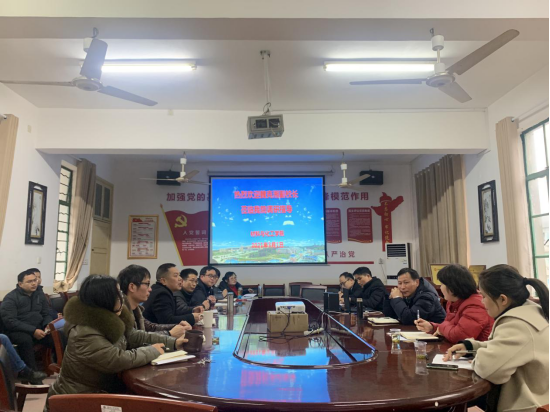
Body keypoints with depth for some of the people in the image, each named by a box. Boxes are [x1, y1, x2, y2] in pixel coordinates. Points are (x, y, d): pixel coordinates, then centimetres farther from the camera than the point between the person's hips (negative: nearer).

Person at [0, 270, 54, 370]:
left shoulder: (39, 295, 10)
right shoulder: (11, 298, -8)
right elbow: (10, 321, -17)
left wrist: (48, 325, -11)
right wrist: (33, 331, -25)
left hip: (38, 329, 5)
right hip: (17, 331, -5)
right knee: (26, 339, -38)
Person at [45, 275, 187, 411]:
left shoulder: (110, 321, 0)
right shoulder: (84, 335, -28)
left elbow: (135, 336, 7)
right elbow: (120, 360, -30)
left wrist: (173, 342, -1)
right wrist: (152, 351, -15)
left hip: (104, 391, 8)